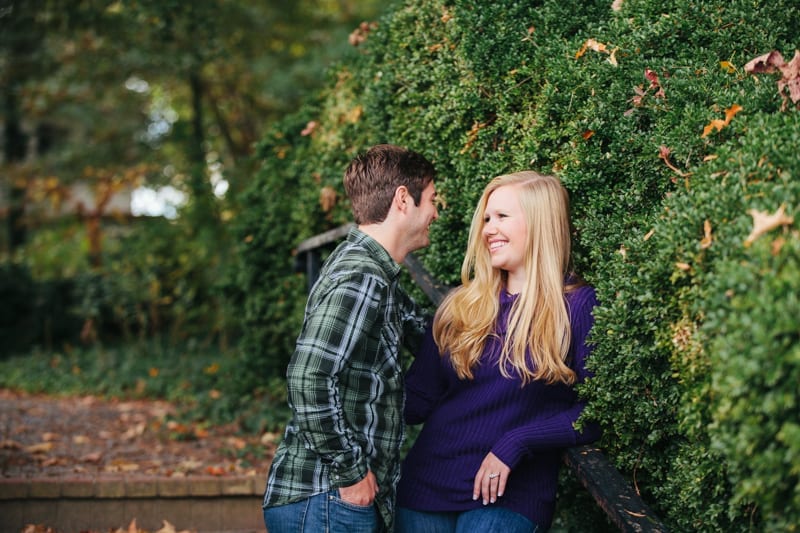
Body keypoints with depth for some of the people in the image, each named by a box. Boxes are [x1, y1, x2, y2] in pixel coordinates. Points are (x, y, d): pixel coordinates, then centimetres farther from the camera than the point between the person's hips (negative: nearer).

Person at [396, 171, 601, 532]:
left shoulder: (579, 306, -5)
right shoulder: (462, 305, 8)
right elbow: (418, 399, 8)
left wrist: (516, 442, -16)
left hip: (510, 497, -4)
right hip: (427, 486, 4)